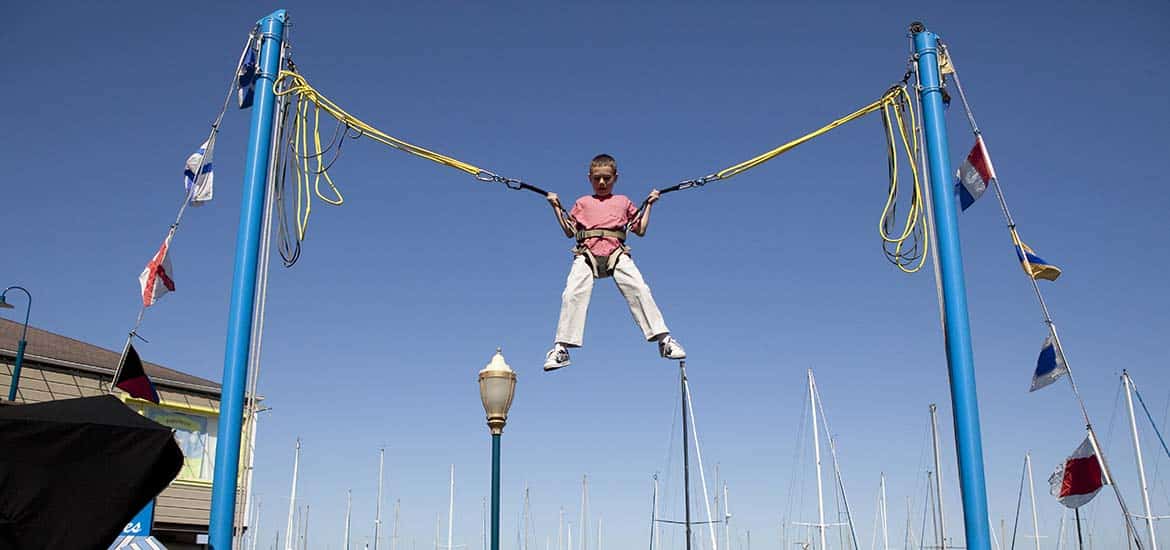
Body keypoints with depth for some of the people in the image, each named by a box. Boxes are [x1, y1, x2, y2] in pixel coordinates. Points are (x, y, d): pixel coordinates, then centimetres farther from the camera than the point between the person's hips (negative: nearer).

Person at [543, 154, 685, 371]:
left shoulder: (623, 201, 26)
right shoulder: (583, 203, 27)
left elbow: (641, 230, 23)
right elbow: (569, 231, 22)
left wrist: (649, 205, 22)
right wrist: (557, 207, 19)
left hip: (617, 253, 0)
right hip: (587, 252, 0)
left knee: (639, 289, -21)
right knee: (572, 293, -22)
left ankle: (664, 339, -19)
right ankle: (561, 347, -20)